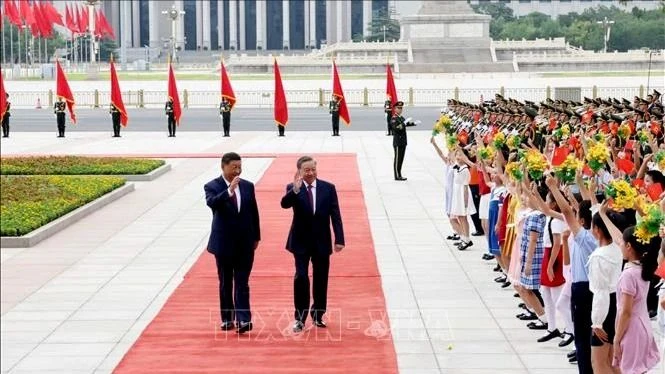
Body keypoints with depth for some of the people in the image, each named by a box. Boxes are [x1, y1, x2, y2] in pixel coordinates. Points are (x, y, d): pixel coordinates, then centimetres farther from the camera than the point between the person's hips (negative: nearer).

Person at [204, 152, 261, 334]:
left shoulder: (248, 186, 6)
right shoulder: (212, 186, -6)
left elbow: (254, 212, 11)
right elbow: (212, 203, -28)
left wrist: (256, 237, 10)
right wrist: (229, 190, -39)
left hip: (245, 243, 2)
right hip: (224, 243, -2)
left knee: (242, 283, -3)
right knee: (225, 283, 8)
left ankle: (243, 319, -10)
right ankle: (227, 319, 16)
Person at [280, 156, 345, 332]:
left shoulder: (328, 188, -1)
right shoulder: (293, 189, -5)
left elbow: (335, 215, -1)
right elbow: (285, 204, -24)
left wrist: (339, 239, -6)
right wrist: (295, 190, -41)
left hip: (322, 241, 2)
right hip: (301, 241, -2)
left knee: (321, 279, 9)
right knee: (301, 278, -8)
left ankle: (318, 315, 23)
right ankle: (300, 318, 0)